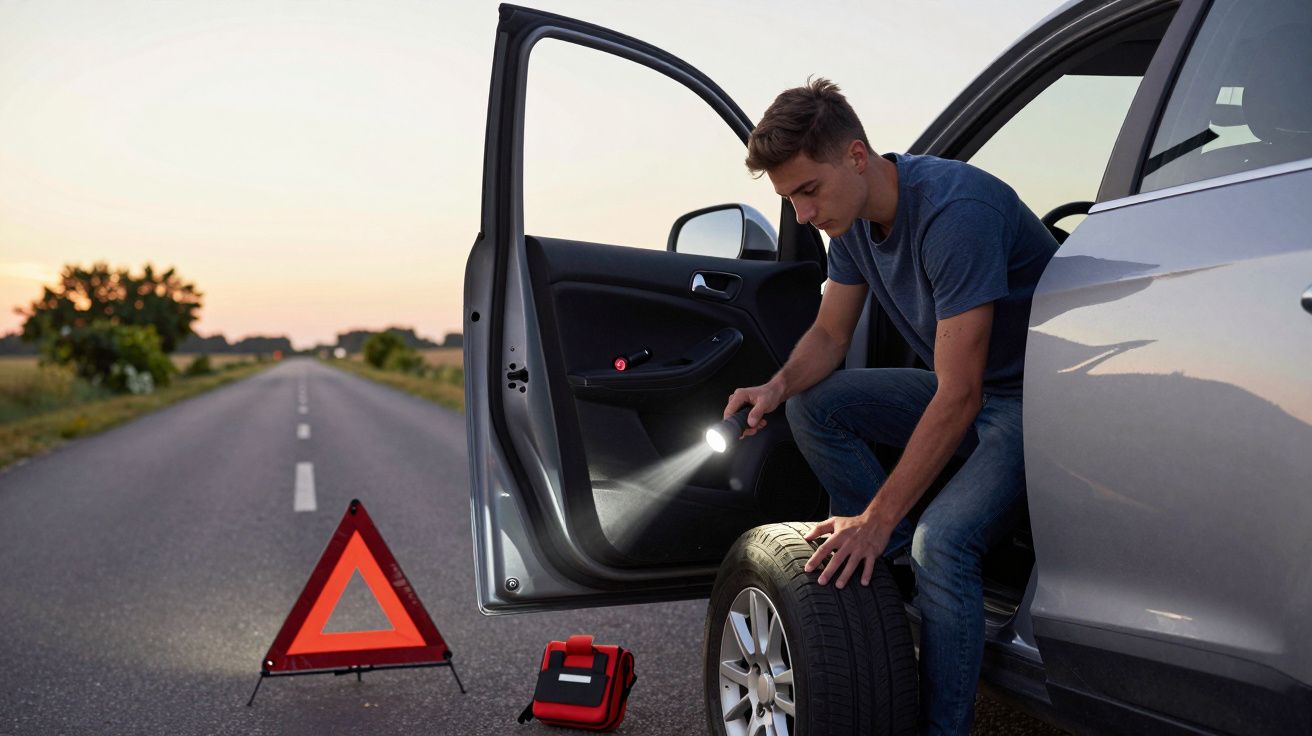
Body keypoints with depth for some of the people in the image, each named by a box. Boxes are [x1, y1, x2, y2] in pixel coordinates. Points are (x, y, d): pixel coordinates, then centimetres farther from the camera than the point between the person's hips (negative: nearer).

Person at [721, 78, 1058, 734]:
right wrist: (780, 385, -15)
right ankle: (893, 565, 1)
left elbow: (959, 395, -32)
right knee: (812, 406, -4)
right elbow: (829, 335, 8)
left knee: (943, 539, -28)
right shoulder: (855, 217, -3)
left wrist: (878, 518, -30)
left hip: (1033, 393, -8)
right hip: (959, 384, 8)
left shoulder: (954, 210, -30)